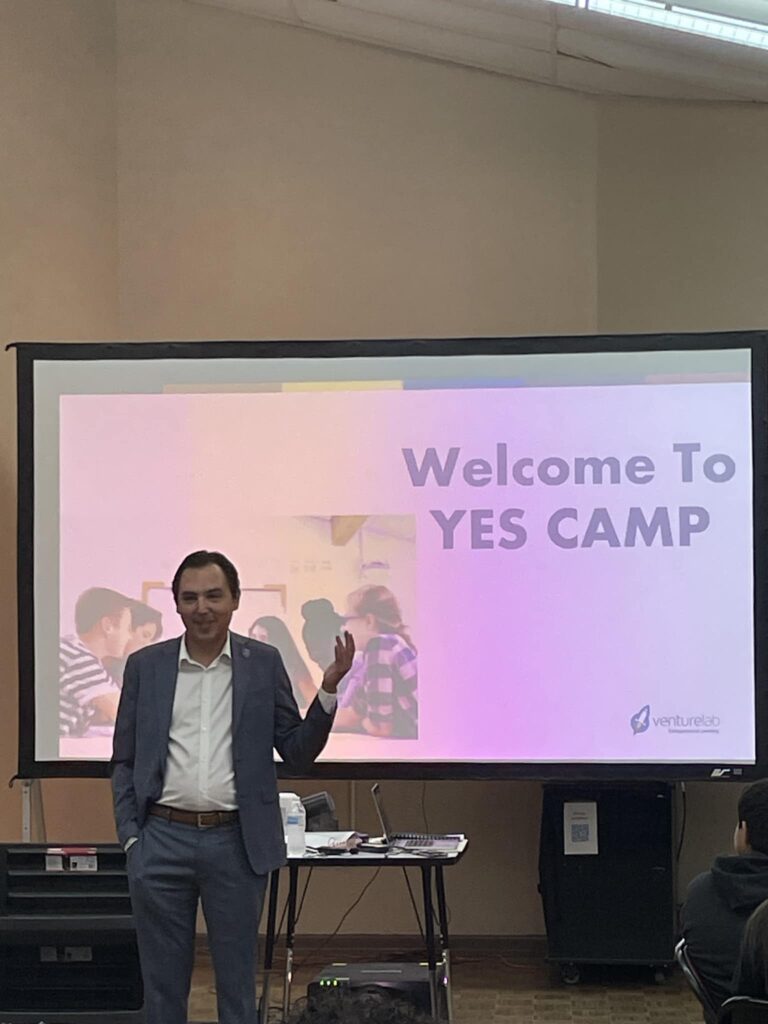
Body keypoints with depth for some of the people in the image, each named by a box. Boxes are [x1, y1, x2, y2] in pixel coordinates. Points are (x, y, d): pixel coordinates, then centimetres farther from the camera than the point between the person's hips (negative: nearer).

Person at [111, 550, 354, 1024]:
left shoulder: (263, 663, 4)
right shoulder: (145, 665, 5)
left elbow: (298, 752, 3)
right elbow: (124, 761, 8)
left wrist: (328, 690, -10)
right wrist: (130, 837, 0)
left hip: (236, 842, 0)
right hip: (163, 841, 1)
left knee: (238, 981, 8)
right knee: (163, 983, 8)